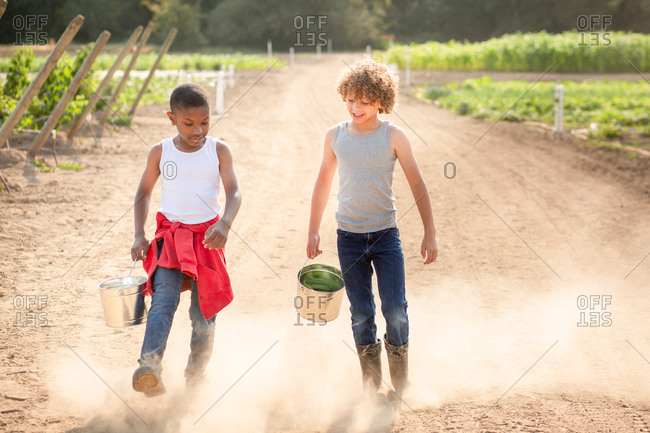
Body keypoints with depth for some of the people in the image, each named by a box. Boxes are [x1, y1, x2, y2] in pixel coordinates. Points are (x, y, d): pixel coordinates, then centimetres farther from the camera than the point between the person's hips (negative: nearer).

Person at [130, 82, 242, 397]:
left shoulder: (218, 150, 0)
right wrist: (139, 236, 1)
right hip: (170, 236, -1)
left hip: (207, 236, 1)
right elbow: (143, 193, 12)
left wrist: (225, 224, -28)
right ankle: (149, 366, -37)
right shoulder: (161, 152, 2)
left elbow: (234, 192, -9)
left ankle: (196, 372, 26)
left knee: (204, 312, 6)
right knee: (164, 300, -21)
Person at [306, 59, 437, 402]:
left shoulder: (393, 136, -4)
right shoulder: (335, 136, 3)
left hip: (386, 234, -2)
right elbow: (323, 184, 14)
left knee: (396, 309, -7)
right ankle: (371, 384, 16)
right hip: (348, 236, 2)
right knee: (361, 315, 5)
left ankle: (399, 383, 12)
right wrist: (313, 232, 13)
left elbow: (417, 185, 0)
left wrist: (429, 234, -4)